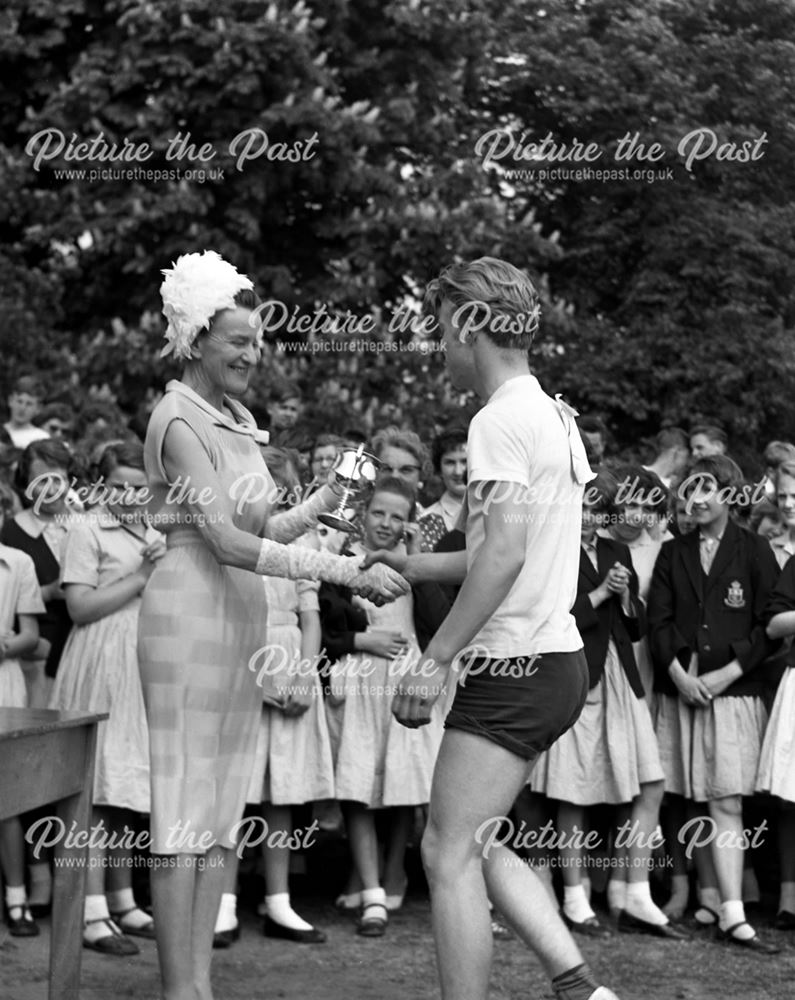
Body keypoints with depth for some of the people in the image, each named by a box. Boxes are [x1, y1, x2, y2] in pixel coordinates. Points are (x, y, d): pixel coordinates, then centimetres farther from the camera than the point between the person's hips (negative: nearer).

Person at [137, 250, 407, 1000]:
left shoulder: (239, 421, 15)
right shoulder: (178, 419, -12)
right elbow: (226, 541, -21)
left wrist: (328, 500, 1)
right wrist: (344, 572, -25)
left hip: (242, 617, 9)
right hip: (190, 609, -9)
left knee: (221, 816, 8)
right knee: (183, 813, -5)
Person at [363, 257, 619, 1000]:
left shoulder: (500, 422, -14)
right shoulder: (556, 416, 15)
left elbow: (504, 556, -23)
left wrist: (435, 660, -21)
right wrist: (411, 566, 25)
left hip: (515, 667, -9)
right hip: (556, 660, 10)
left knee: (449, 856, -4)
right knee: (472, 847, 16)